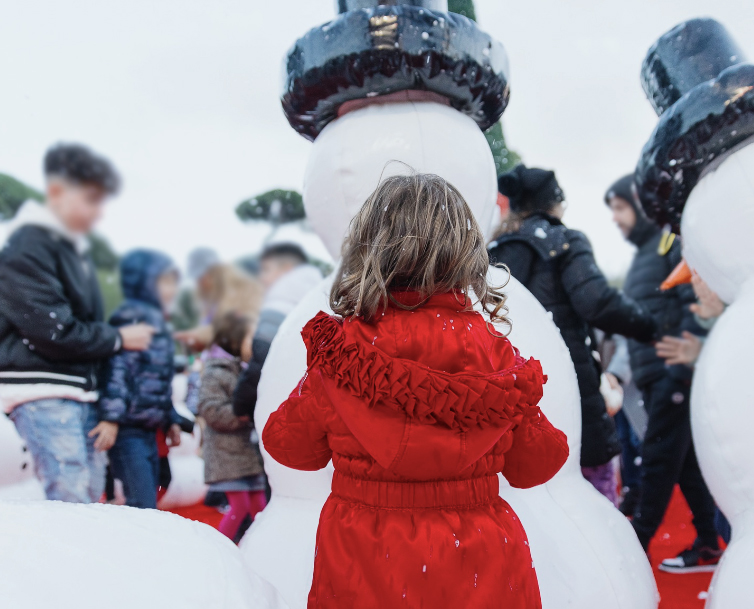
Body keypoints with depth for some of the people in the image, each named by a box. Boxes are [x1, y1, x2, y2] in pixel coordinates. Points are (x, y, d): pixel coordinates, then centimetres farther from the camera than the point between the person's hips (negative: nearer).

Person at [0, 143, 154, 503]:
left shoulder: (77, 250, 17)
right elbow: (52, 332, -18)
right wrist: (118, 339, -4)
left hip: (82, 392, 8)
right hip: (42, 395, -8)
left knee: (92, 496, 7)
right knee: (72, 502, -13)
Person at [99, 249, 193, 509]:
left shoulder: (156, 322, 20)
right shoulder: (133, 319, -9)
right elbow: (118, 370, -20)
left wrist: (171, 419, 24)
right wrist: (111, 418, -26)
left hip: (148, 430, 10)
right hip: (128, 430, -10)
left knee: (147, 505, 11)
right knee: (142, 505, -13)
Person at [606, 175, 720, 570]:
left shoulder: (675, 241, -7)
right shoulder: (643, 253, 20)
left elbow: (695, 305, -17)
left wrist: (681, 367, -22)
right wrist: (624, 371, 17)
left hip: (675, 375, -9)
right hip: (655, 378, 9)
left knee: (659, 461, -4)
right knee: (686, 461, 11)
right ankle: (708, 547, 19)